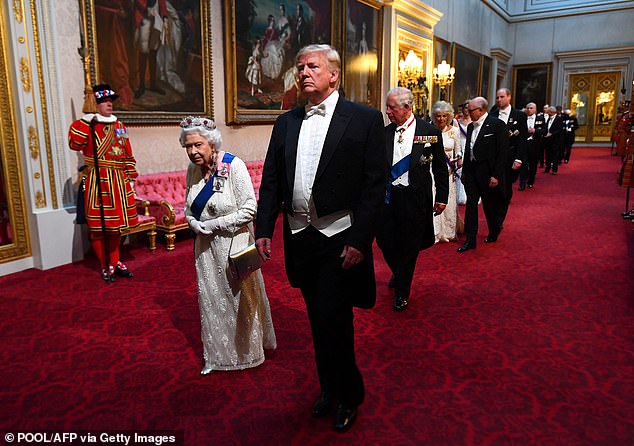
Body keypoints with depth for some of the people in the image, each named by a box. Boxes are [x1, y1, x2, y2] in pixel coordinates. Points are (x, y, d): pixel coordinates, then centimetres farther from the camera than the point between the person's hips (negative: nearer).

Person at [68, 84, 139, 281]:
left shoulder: (119, 126, 14)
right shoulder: (88, 125, 0)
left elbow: (128, 155, 16)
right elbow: (75, 144, -19)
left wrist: (131, 177, 12)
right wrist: (85, 121, -22)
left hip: (118, 182, 5)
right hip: (96, 182, -5)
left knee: (116, 223, 12)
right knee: (98, 226, 0)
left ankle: (115, 262, 25)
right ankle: (105, 266, 13)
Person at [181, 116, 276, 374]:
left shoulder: (233, 166, -17)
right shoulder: (193, 170, 2)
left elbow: (249, 208, -20)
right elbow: (189, 208, 12)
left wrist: (213, 224, -18)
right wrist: (196, 225, -8)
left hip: (232, 244, -5)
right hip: (206, 247, 6)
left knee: (239, 298, 10)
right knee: (211, 299, 13)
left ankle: (247, 351, 33)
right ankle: (217, 355, 32)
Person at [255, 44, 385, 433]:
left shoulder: (365, 119, -5)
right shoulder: (286, 123, 10)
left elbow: (375, 185, -10)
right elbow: (271, 180, 9)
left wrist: (360, 239, -15)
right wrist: (264, 229, 1)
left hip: (340, 238, -5)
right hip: (300, 238, 5)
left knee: (334, 321, -1)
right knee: (318, 320, 18)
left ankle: (349, 395, 26)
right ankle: (329, 387, 39)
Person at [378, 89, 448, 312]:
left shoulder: (430, 132, -4)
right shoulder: (384, 133, 2)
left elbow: (440, 168, 2)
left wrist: (442, 197, 2)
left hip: (415, 199, -3)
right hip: (387, 196, 3)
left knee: (409, 246, 7)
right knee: (385, 241, 8)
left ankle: (402, 292, 26)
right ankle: (399, 273, 41)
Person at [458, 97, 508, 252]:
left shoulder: (497, 124, -10)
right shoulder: (471, 126, 10)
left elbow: (503, 152, -13)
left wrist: (496, 175, -17)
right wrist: (464, 171, 12)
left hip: (487, 172, -5)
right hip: (471, 172, 5)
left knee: (490, 205, 10)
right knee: (471, 204, 2)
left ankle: (494, 233, 33)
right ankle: (470, 240, 6)